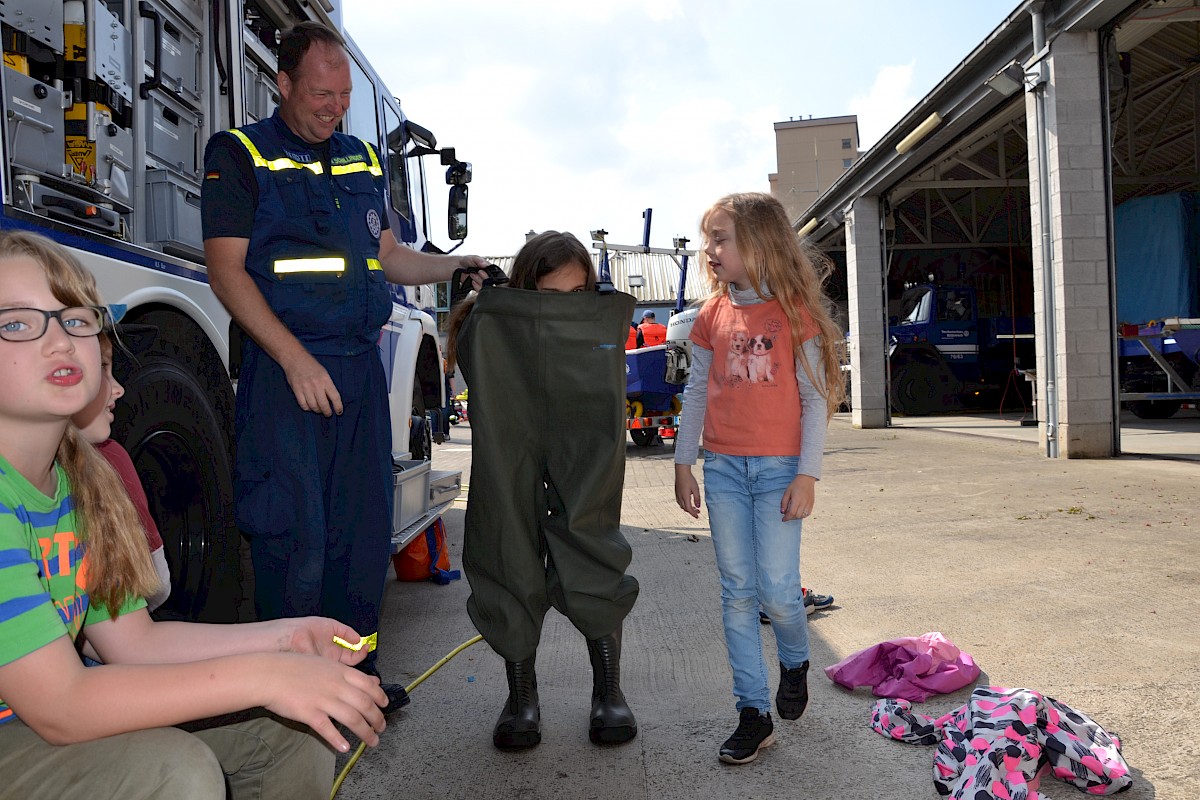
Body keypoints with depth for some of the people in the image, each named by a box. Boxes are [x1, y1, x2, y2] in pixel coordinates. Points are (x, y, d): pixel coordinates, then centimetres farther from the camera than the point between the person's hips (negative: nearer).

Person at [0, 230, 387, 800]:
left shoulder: (84, 476, 1)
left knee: (291, 724, 2)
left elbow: (132, 639, 2)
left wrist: (287, 638, -8)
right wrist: (260, 676, -31)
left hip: (67, 716, 8)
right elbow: (57, 707, -29)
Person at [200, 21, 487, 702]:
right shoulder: (240, 154, 0)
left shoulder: (363, 161, 17)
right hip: (284, 369, -5)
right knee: (293, 531, -3)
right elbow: (227, 270, -7)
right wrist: (296, 360, -17)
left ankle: (356, 667, 23)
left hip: (361, 366, 6)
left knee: (365, 525, 9)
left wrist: (456, 266, 4)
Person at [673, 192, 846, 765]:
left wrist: (807, 474, -9)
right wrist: (682, 463, 10)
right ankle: (754, 714, 14)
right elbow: (696, 391, 12)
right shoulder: (712, 315, 8)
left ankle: (795, 662, 29)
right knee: (738, 594, 4)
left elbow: (814, 396, -4)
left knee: (778, 591, -4)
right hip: (722, 468, 3)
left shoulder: (795, 310, -3)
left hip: (779, 469, -3)